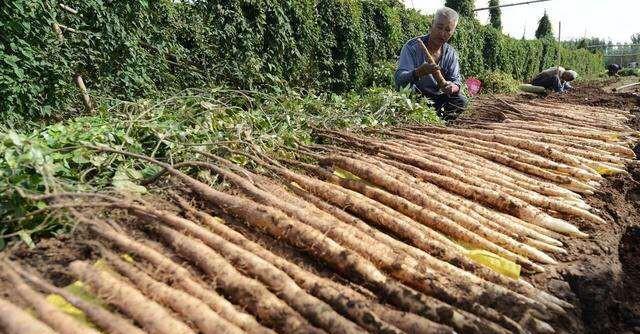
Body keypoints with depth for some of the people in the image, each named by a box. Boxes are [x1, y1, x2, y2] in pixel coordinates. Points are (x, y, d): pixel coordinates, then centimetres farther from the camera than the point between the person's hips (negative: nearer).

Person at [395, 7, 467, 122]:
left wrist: (453, 87, -27)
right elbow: (399, 80, -24)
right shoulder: (412, 47, -14)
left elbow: (456, 80, 0)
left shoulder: (451, 53, 2)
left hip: (437, 97, 4)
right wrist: (418, 72, -46)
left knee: (461, 101, -18)